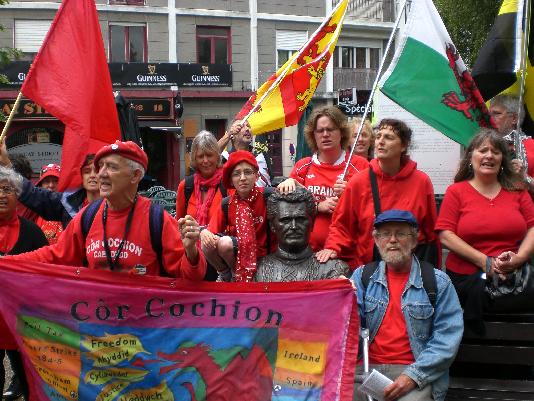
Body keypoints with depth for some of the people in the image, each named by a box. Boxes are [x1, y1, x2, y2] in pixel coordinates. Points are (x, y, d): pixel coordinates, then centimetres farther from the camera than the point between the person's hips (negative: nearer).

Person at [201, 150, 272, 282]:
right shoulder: (226, 204, -2)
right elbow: (212, 231, -2)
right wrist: (205, 232, -25)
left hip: (260, 258, -4)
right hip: (237, 253, 4)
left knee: (225, 243, -28)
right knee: (207, 243, -23)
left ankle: (237, 276, 2)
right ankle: (225, 274, 7)